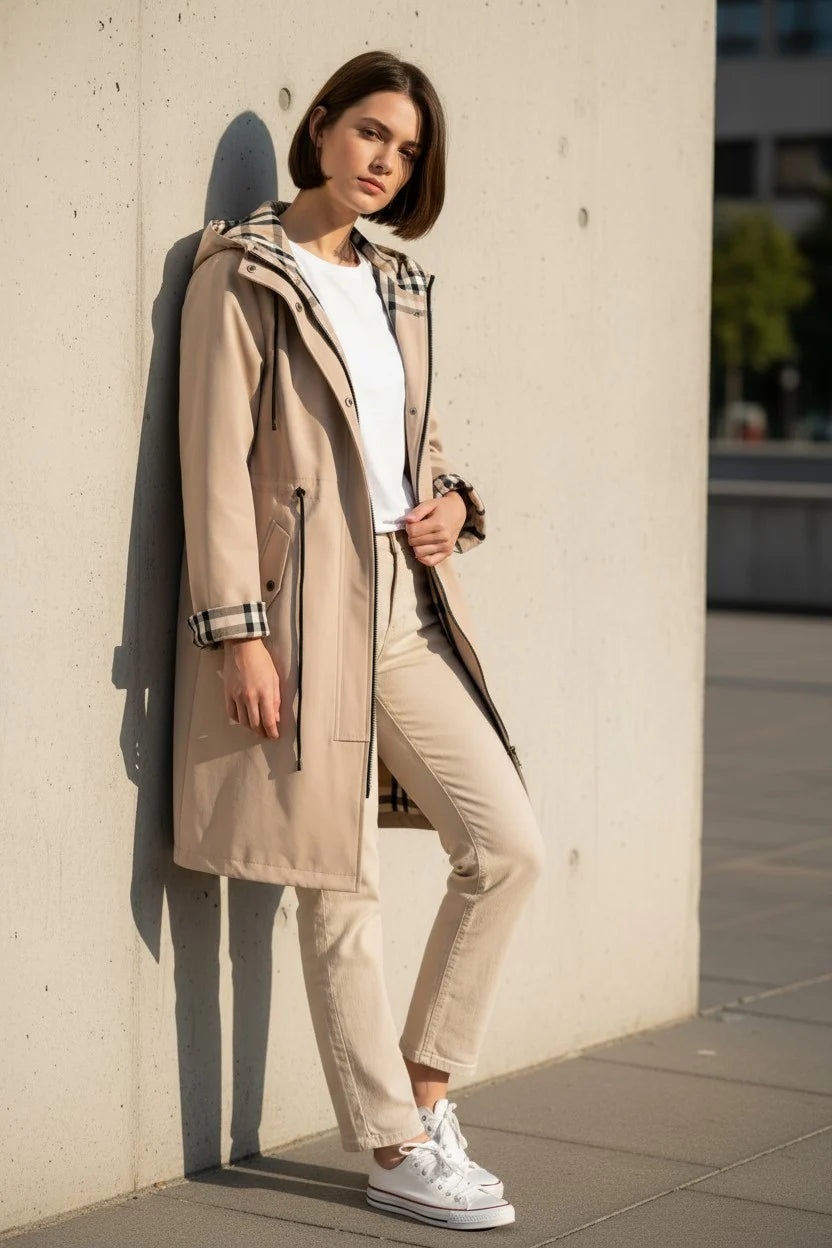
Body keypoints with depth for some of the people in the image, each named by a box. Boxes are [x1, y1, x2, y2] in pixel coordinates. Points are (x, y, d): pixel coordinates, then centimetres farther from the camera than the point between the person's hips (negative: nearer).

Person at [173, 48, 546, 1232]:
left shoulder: (396, 284, 16)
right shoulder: (243, 275, -6)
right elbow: (216, 463, -11)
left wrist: (452, 503, 4)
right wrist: (237, 633, -17)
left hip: (407, 606, 7)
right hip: (306, 607, -7)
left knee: (508, 846, 4)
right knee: (341, 887, 1)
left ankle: (425, 1091, 18)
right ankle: (396, 1149, 10)